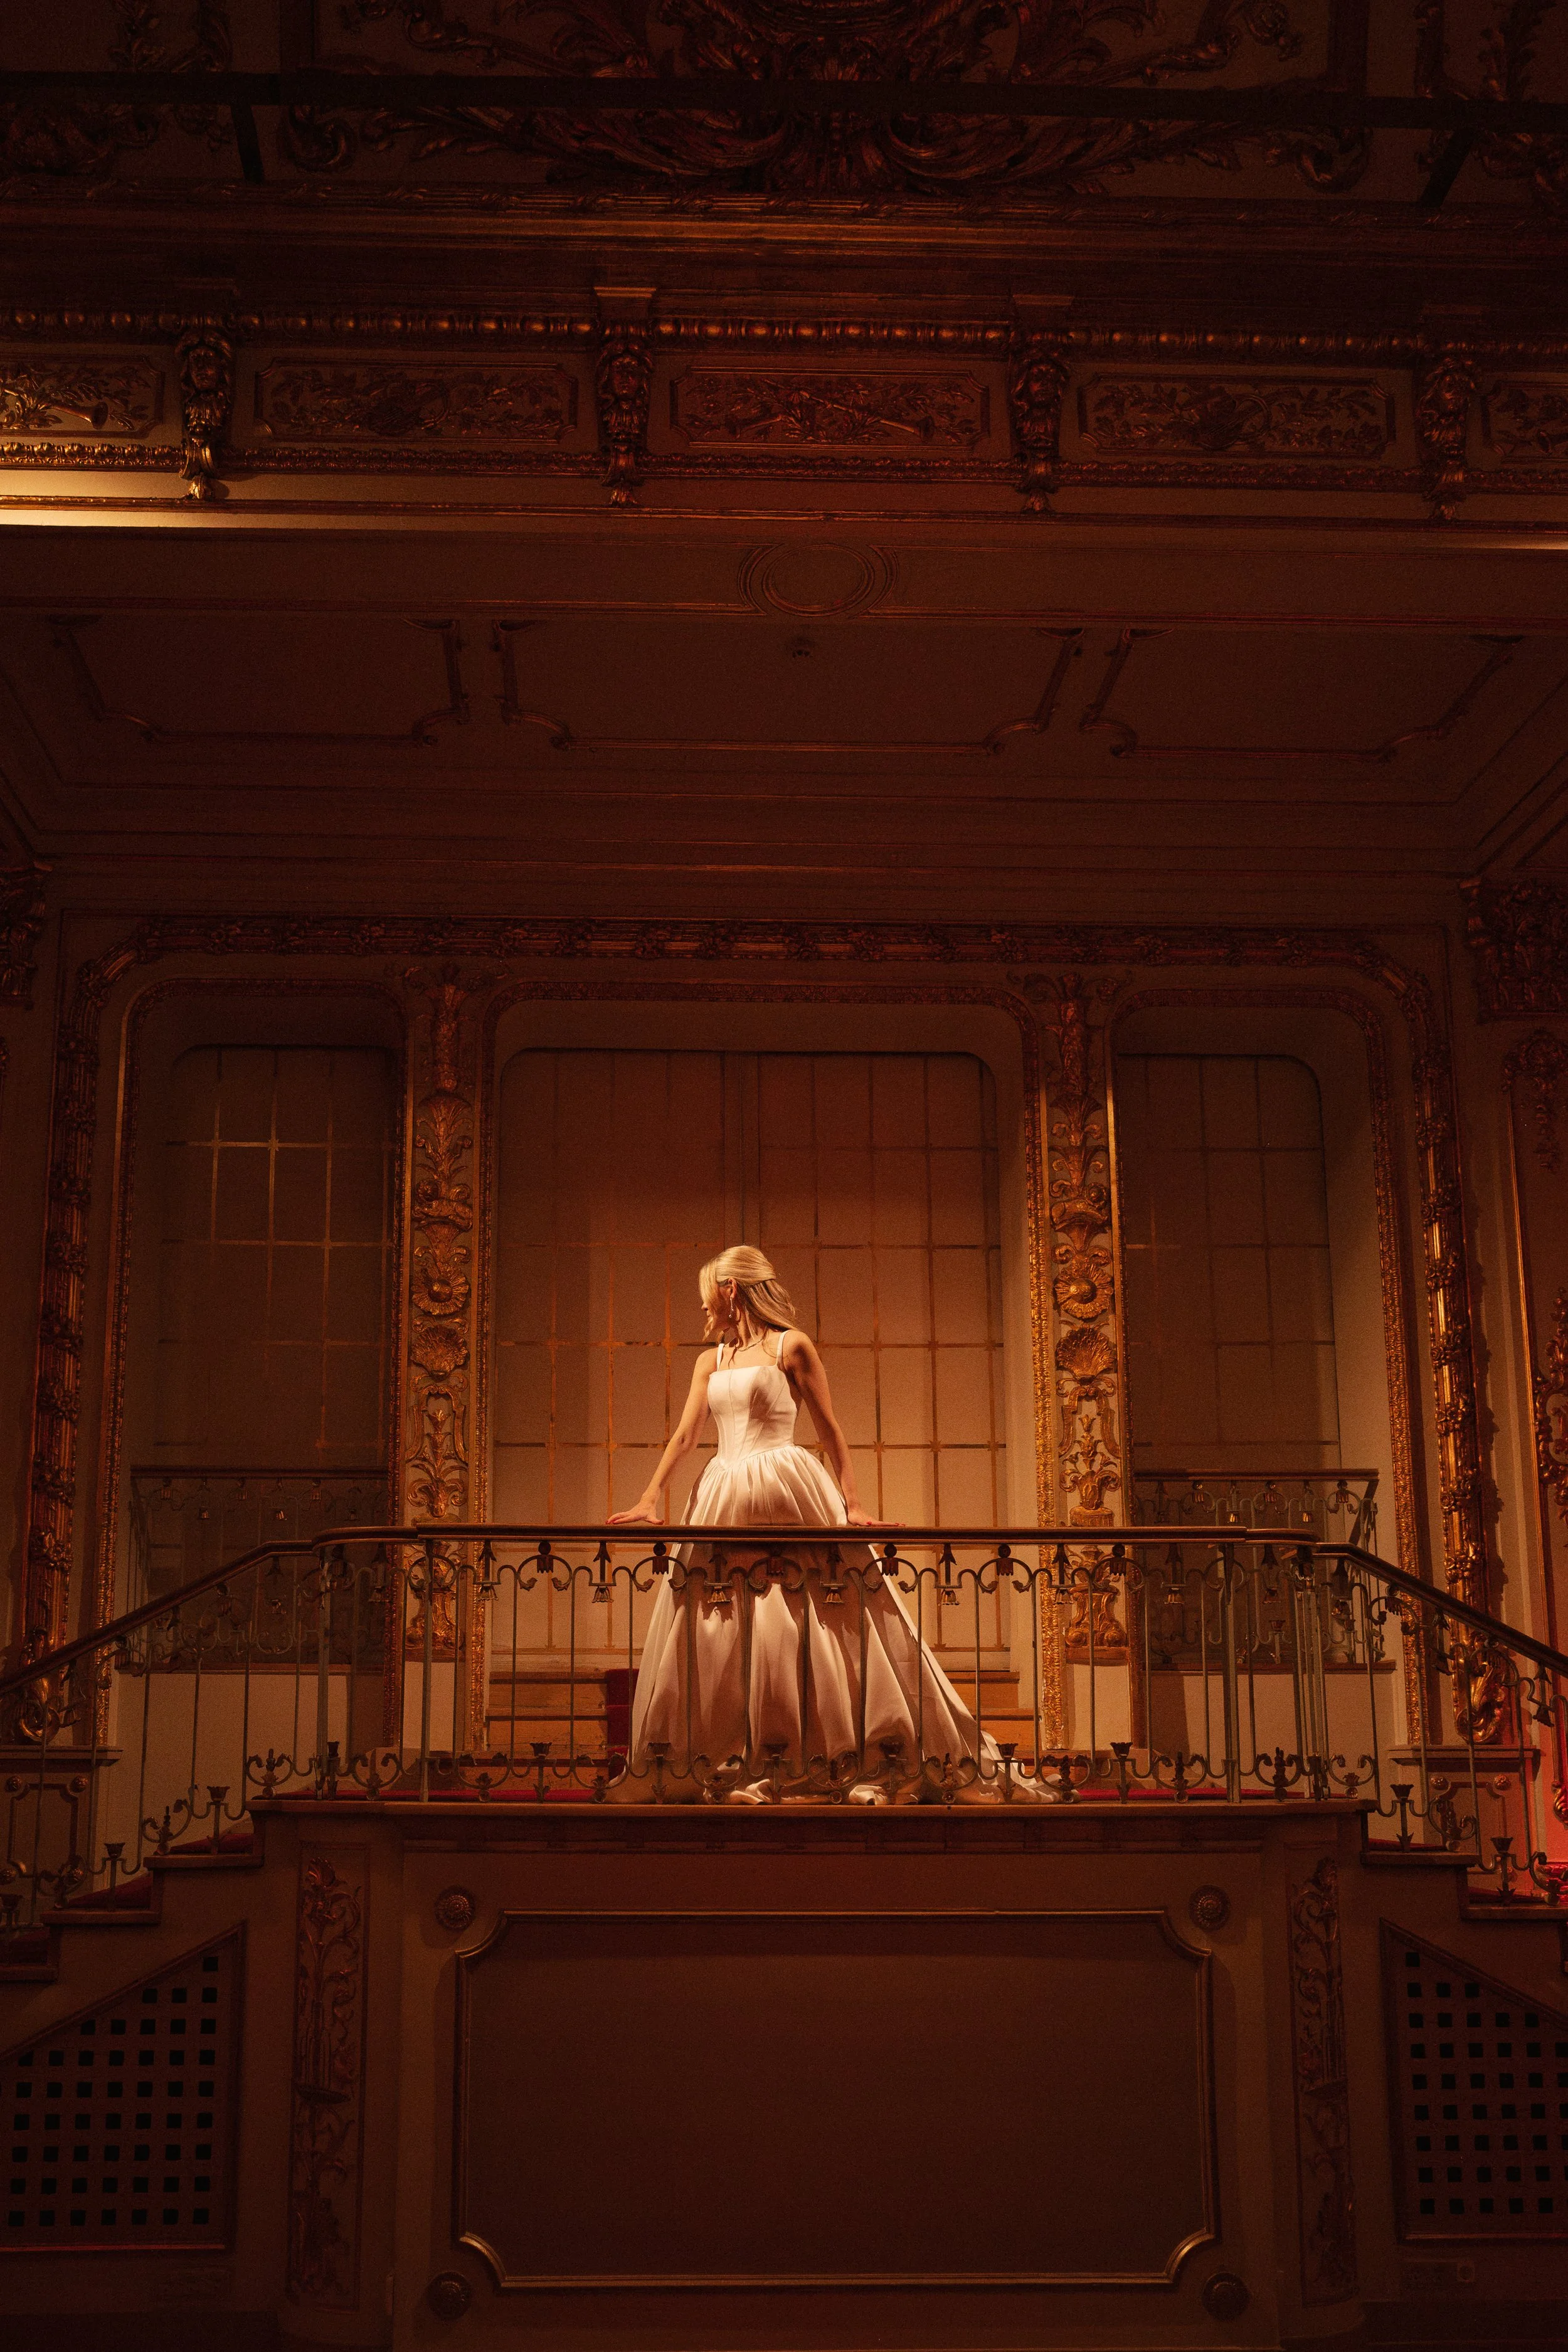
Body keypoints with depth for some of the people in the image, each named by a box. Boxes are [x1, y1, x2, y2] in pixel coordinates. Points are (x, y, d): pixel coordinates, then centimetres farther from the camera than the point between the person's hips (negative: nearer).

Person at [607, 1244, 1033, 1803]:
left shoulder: (790, 1346, 0)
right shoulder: (711, 1361, 16)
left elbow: (830, 1428, -1)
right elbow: (685, 1434, 10)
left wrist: (852, 1503, -8)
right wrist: (651, 1498, -3)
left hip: (787, 1491, -6)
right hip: (727, 1498, 6)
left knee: (826, 1629, -6)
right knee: (732, 1637, 2)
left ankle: (870, 1762, 0)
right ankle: (753, 1767, 7)